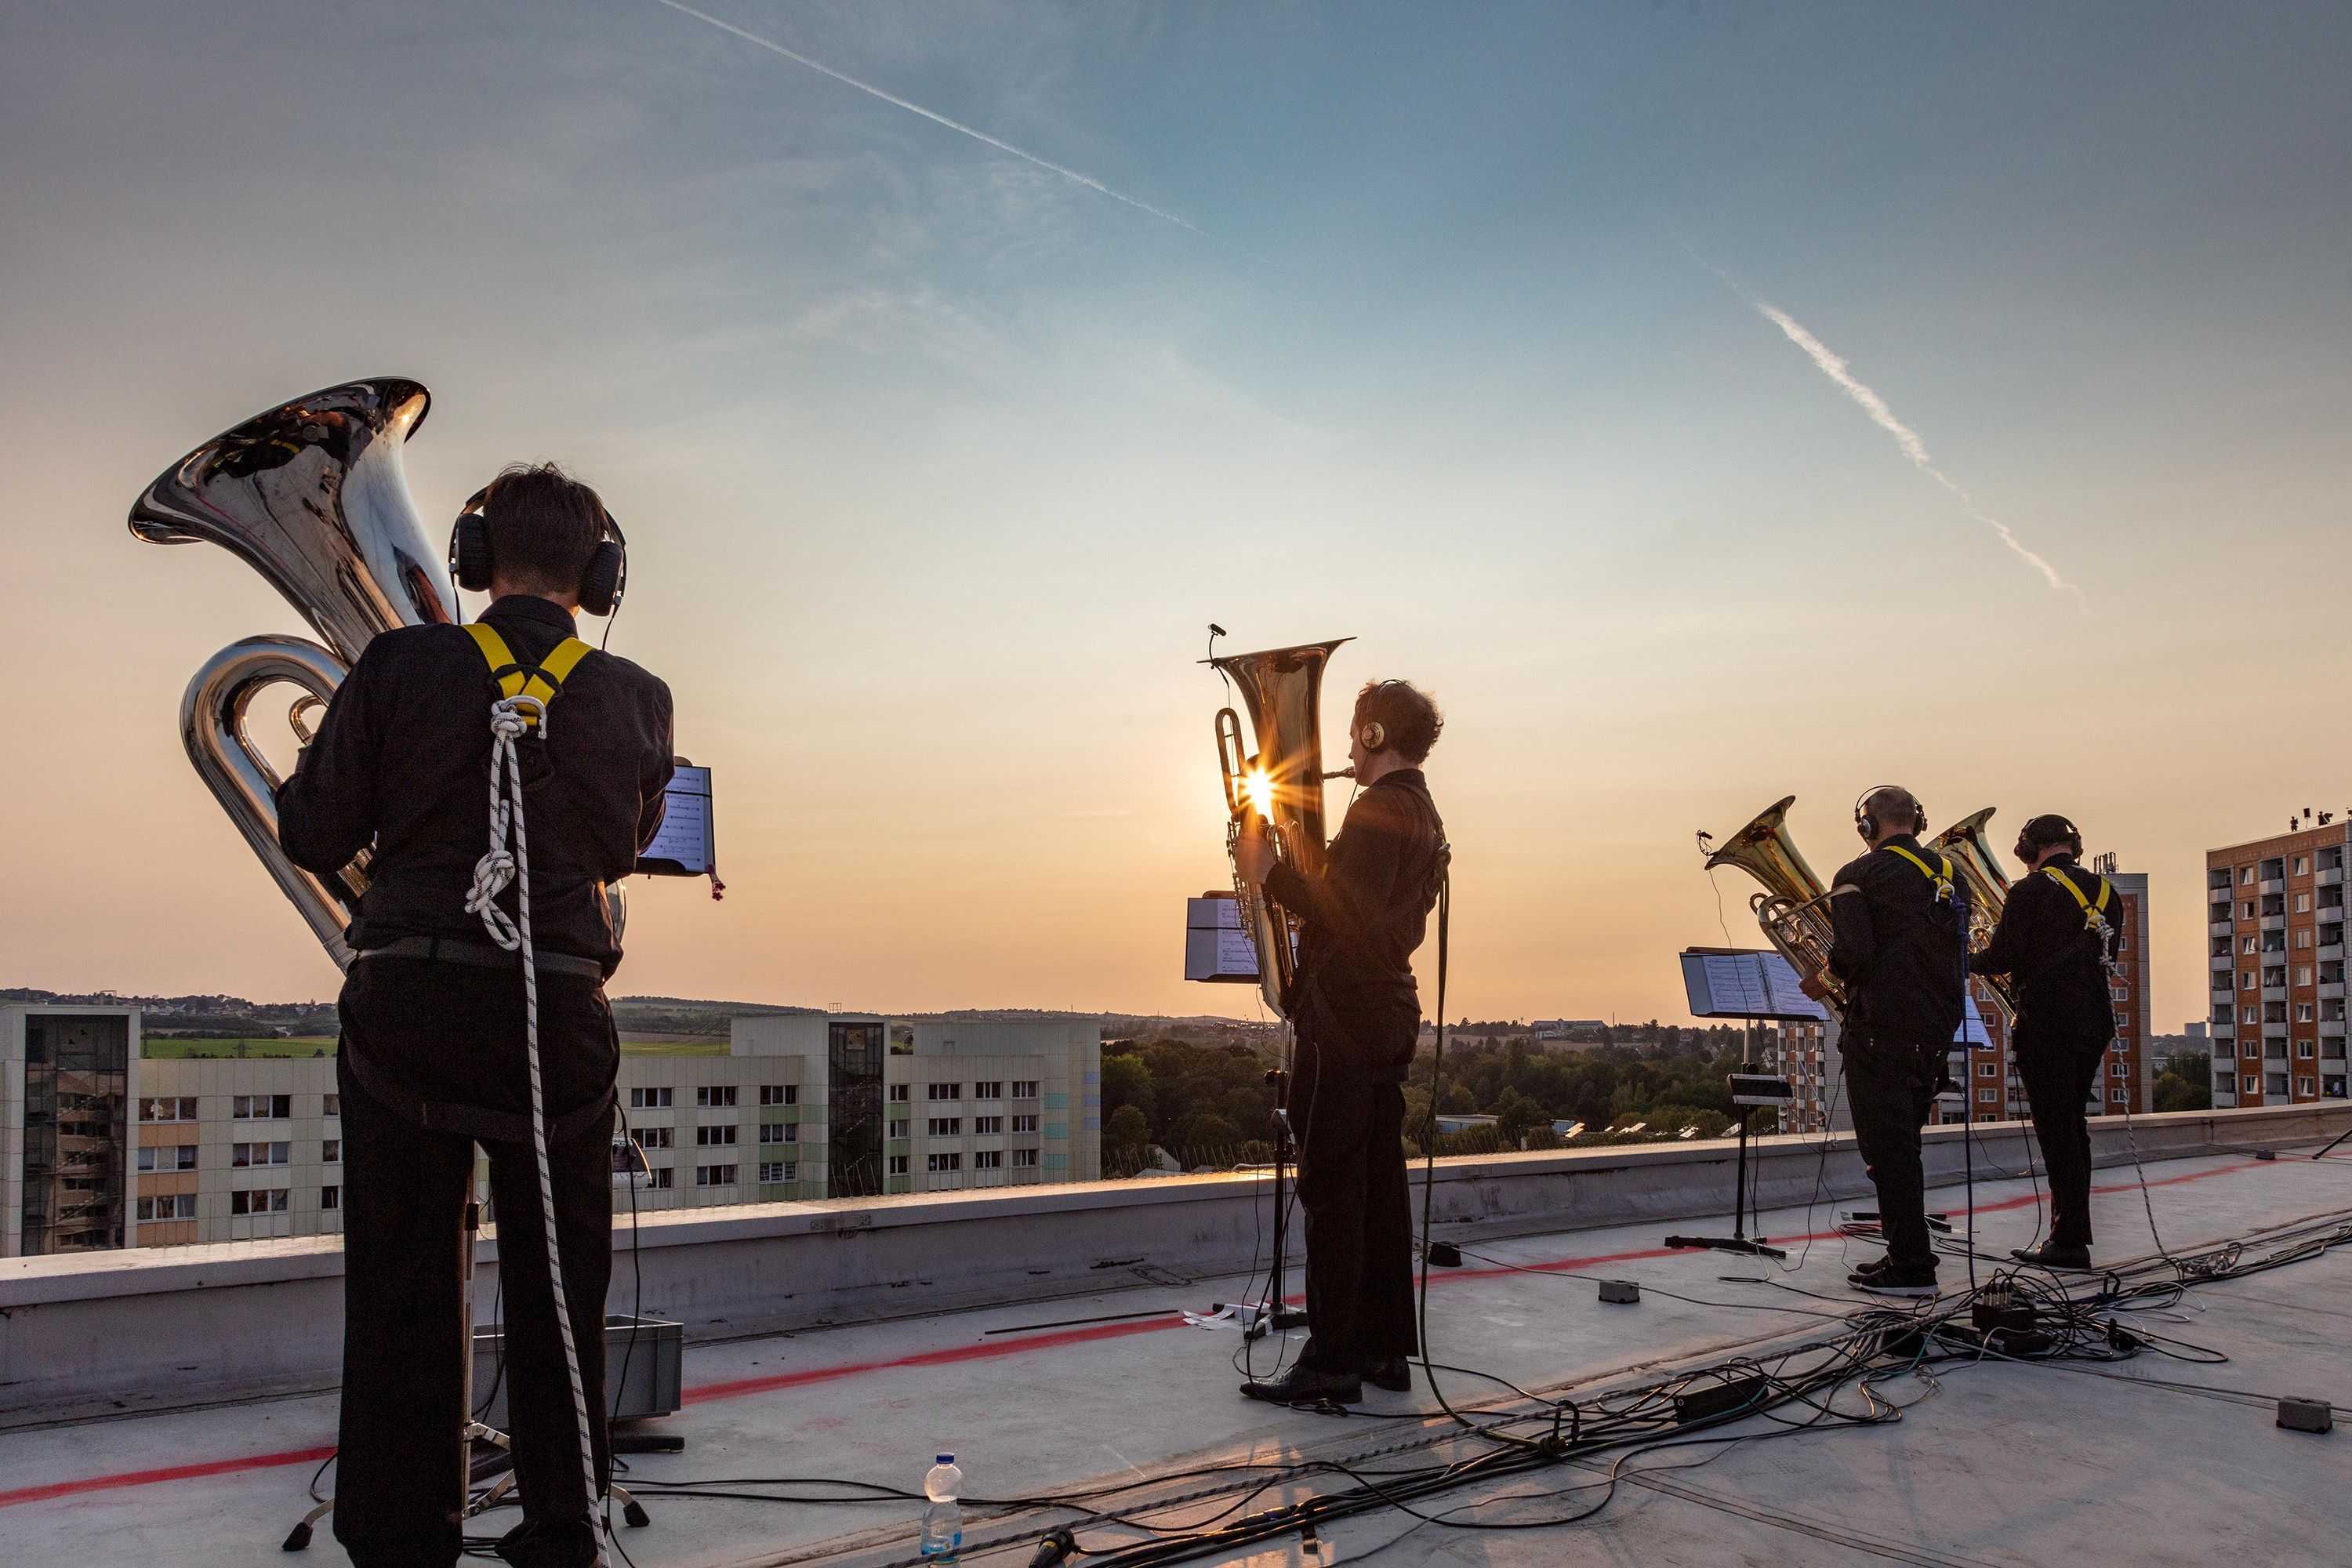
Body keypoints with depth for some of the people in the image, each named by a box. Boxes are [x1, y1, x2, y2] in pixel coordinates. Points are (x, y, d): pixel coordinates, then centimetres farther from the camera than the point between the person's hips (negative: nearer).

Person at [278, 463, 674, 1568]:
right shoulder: (635, 700, 0)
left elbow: (314, 836, 0)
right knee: (556, 1291, 13)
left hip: (405, 1006, 0)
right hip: (556, 1017, 1)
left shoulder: (400, 667, -4)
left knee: (399, 1286, 11)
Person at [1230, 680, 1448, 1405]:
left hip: (1344, 1019, -10)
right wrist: (1290, 873, 20)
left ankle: (1332, 1360, -2)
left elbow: (1344, 912, -24)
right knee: (1380, 1186, 13)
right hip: (1389, 1013, 10)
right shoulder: (1424, 816, 17)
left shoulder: (1380, 811, -15)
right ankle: (1385, 1349, 19)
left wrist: (1268, 872, -16)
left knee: (1330, 1192, -6)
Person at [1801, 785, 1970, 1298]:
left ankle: (1910, 1266, 0)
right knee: (1902, 1145, 17)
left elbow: (1854, 952, -21)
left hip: (1881, 1029, -7)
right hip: (1937, 1028, 7)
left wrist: (1824, 981, -2)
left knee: (1887, 1148, -1)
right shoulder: (1950, 875, 12)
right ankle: (1907, 1255, 23)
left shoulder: (1858, 876, -9)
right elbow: (1960, 953, 15)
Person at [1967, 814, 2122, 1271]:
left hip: (2047, 1023, -7)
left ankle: (2070, 1241, -2)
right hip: (2094, 1021, 7)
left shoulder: (2030, 891, -10)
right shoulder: (2105, 892, 10)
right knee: (2072, 1124, 15)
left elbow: (2001, 958, -12)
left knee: (2055, 1129, -3)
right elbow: (2106, 955, 17)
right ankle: (2071, 1232, 20)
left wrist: (1969, 960, 8)